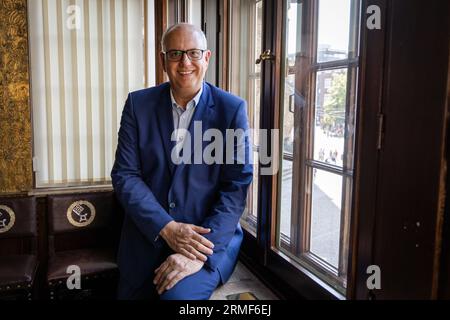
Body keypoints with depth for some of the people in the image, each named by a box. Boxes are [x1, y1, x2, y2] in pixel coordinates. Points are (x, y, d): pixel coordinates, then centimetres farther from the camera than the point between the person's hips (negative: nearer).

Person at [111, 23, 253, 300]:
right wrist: (166, 228, -15)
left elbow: (237, 186, -10)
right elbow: (124, 175, -2)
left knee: (178, 294, -25)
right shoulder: (139, 104, 1)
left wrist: (199, 254, -19)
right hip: (148, 234, 3)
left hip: (211, 236, -3)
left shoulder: (232, 109, -6)